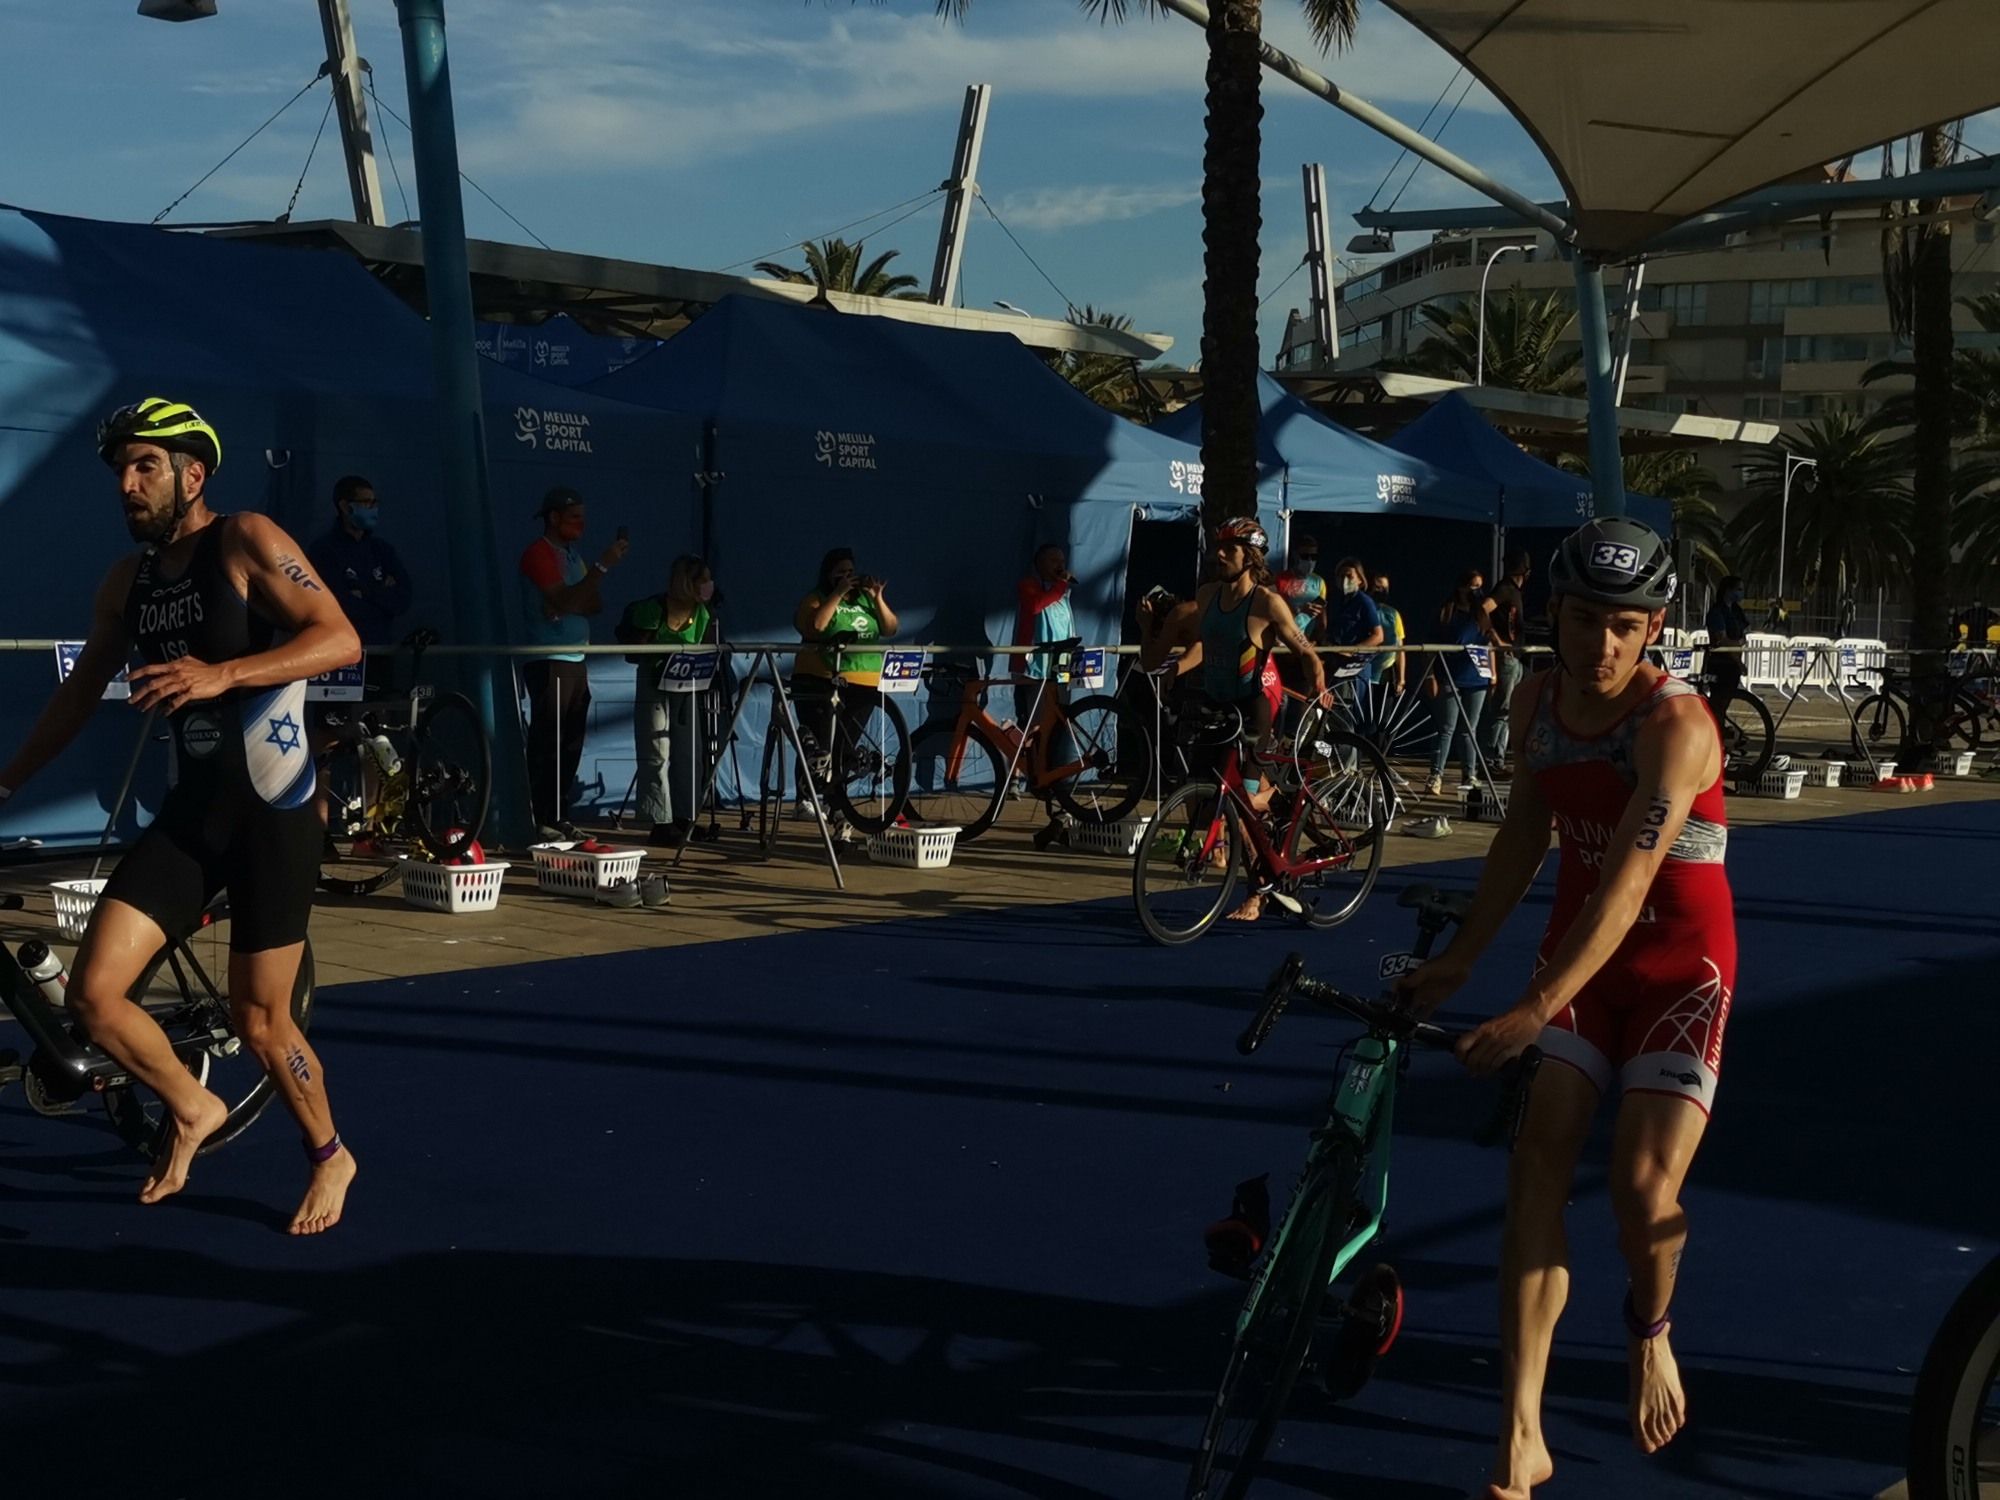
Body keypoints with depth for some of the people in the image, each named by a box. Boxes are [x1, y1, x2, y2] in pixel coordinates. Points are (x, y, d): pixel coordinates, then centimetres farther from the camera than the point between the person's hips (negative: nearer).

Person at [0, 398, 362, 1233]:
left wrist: (221, 673, -32)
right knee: (92, 993, -7)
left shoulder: (245, 541, -11)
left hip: (271, 811, -5)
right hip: (189, 812, 5)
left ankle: (330, 1158, 28)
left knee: (257, 1022, 1)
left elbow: (341, 640, -21)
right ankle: (191, 1110, 20)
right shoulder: (127, 581, 7)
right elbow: (80, 695, 18)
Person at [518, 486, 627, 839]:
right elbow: (564, 601, -20)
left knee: (570, 744, 8)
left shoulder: (572, 555, 18)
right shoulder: (538, 554, -8)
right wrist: (602, 567, -21)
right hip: (548, 662, -9)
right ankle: (541, 821, -11)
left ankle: (558, 816, 13)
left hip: (575, 660, 9)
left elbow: (595, 605, 14)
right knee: (547, 744, -10)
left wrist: (570, 605, -7)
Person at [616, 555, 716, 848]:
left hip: (686, 690, 5)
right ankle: (661, 824, -6)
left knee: (688, 755, 4)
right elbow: (634, 651, -11)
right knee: (656, 755, -6)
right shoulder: (652, 609, -14)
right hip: (654, 688, -5)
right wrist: (662, 656, -25)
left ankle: (682, 821, 11)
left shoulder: (705, 614, 0)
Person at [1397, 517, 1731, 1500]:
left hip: (1678, 967, -5)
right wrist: (1459, 959, 6)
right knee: (1536, 1164, -10)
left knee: (1644, 1186, -17)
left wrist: (1536, 1009, -39)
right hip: (1576, 955, 5)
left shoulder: (1676, 724, -24)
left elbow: (1627, 881, -32)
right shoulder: (1538, 701, -5)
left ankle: (1651, 1331, 20)